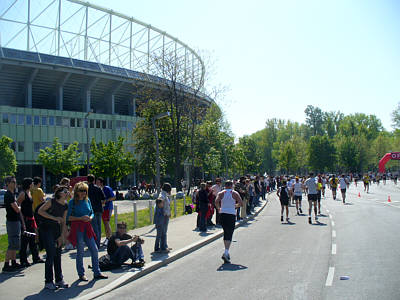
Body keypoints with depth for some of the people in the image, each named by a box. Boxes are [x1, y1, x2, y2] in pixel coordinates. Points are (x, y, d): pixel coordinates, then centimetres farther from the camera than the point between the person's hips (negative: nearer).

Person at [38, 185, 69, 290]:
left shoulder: (65, 207, 6)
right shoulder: (52, 201, -12)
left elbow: (63, 222, 10)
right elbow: (40, 211, -15)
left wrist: (62, 236, 4)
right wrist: (54, 218, -19)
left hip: (57, 229, 6)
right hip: (46, 229, -6)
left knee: (58, 255, 8)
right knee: (51, 254, -9)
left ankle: (59, 280, 18)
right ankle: (48, 282, 0)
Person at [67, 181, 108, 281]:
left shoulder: (87, 200, 9)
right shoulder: (72, 202, -7)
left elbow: (92, 213, 17)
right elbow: (68, 217, -9)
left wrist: (90, 218, -5)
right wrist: (80, 218, -18)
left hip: (87, 227, 5)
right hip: (77, 228, -5)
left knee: (94, 250, 4)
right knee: (80, 251, 2)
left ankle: (97, 273, 15)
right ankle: (81, 274, 16)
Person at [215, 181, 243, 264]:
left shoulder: (221, 193, 4)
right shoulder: (235, 193, 2)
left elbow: (216, 202, -11)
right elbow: (240, 203, -7)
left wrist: (219, 208, 6)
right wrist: (235, 206, 12)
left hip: (223, 213, 3)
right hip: (231, 214, -3)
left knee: (226, 232, 17)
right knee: (229, 234, -5)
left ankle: (226, 252, 21)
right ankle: (226, 252, -19)